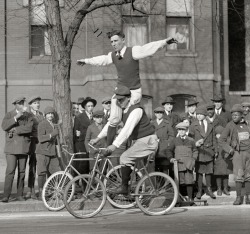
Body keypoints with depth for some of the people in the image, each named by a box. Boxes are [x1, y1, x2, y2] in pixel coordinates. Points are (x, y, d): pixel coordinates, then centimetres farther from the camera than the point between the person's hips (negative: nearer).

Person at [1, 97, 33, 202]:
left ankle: (20, 194, 11)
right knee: (10, 171, -11)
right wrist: (16, 118, -18)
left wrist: (16, 130, -12)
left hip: (23, 147, 2)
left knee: (22, 172, 4)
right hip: (11, 147, -2)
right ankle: (6, 195, -11)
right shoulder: (9, 115, 8)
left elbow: (29, 127, -8)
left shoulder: (28, 115, 10)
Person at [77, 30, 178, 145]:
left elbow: (149, 48, -23)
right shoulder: (113, 55, 6)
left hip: (134, 91, -5)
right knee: (114, 119, -2)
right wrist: (86, 61, 40)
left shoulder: (133, 51, -11)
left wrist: (165, 42, -37)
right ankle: (108, 146, 4)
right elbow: (101, 60, 25)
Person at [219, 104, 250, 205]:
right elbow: (222, 140, -1)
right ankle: (239, 197, -3)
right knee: (239, 175, -10)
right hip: (238, 152, -3)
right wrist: (229, 150, -9)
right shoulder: (230, 125, -5)